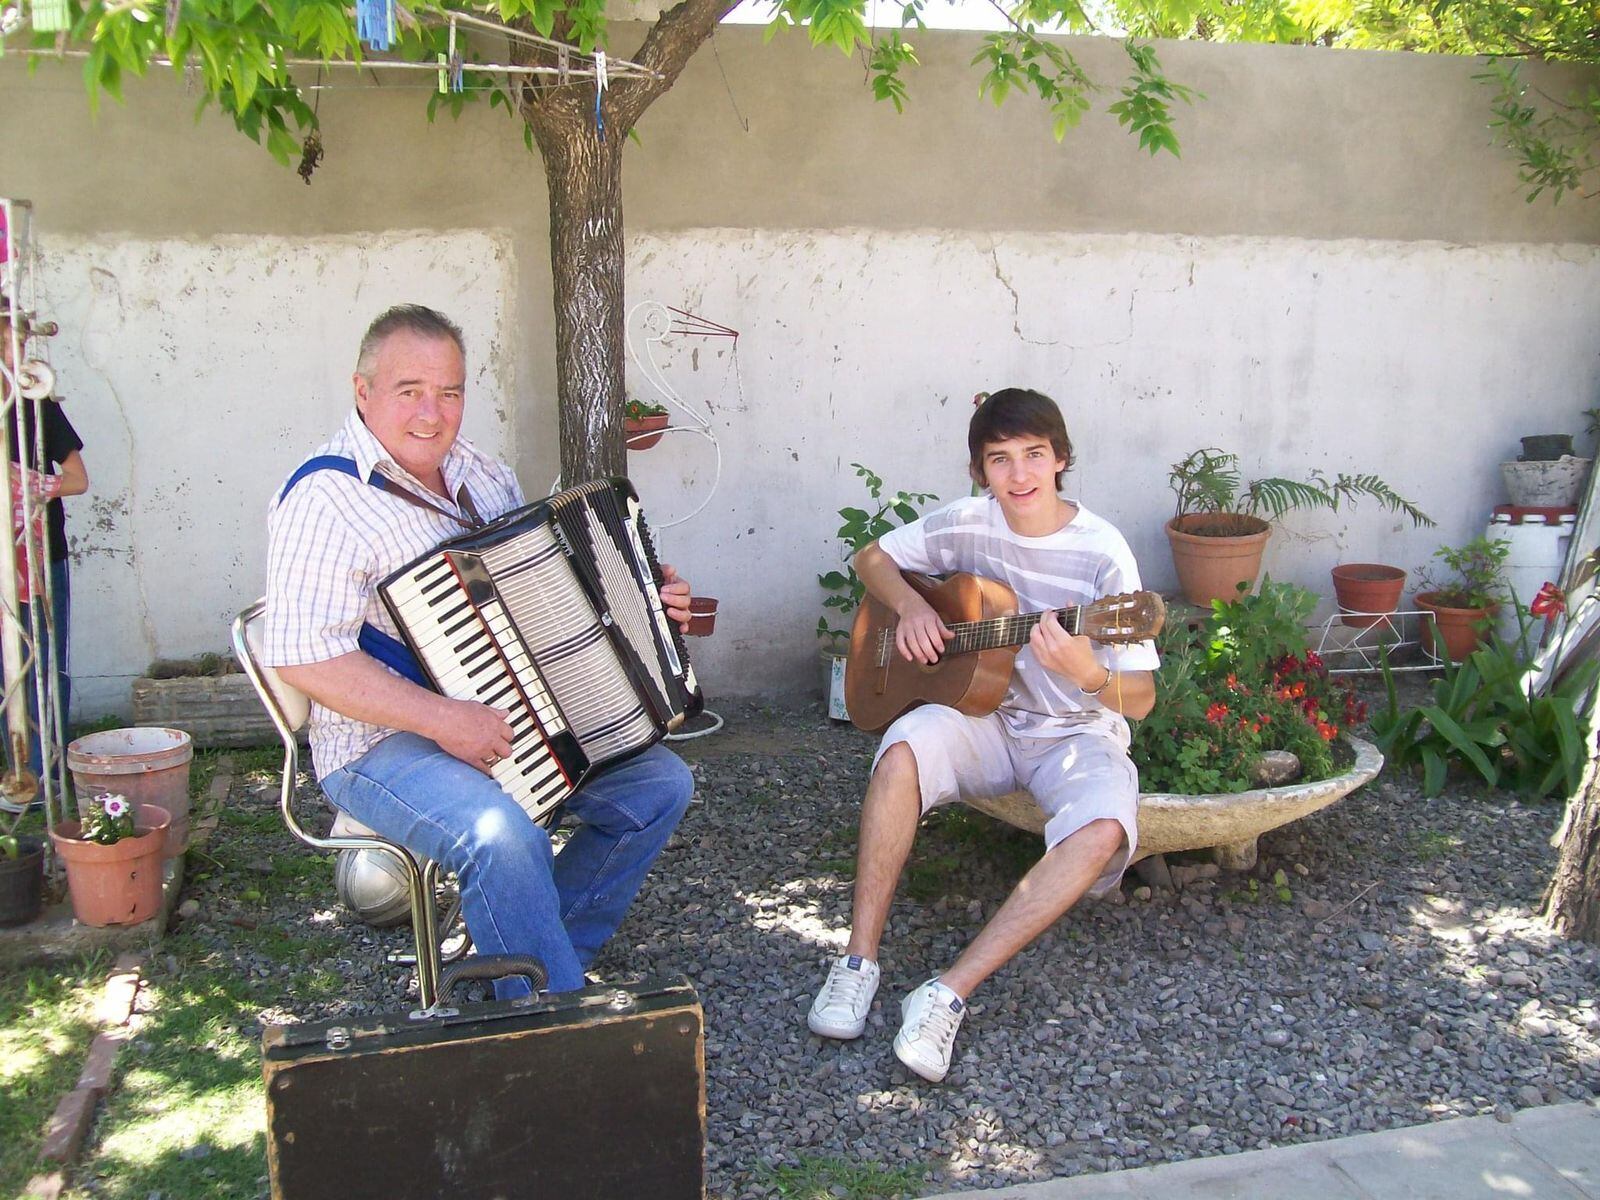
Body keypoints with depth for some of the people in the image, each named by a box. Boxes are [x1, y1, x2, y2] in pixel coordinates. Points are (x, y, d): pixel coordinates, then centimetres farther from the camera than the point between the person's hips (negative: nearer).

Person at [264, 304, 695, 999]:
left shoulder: (482, 475, 11)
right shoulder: (326, 500, -15)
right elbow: (304, 657, -23)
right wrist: (442, 718, -28)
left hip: (510, 720, 8)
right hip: (385, 741, -8)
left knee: (660, 784, 1)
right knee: (503, 839, -33)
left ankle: (535, 956, 10)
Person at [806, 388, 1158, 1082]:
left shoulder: (1101, 553, -13)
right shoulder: (968, 523, -3)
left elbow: (1140, 697, -13)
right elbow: (873, 558, 14)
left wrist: (1087, 673, -37)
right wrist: (910, 605, -8)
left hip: (1077, 733, -2)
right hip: (986, 718, 2)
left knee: (1104, 830, -34)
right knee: (904, 748, -31)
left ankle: (949, 993, -31)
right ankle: (859, 961, -24)